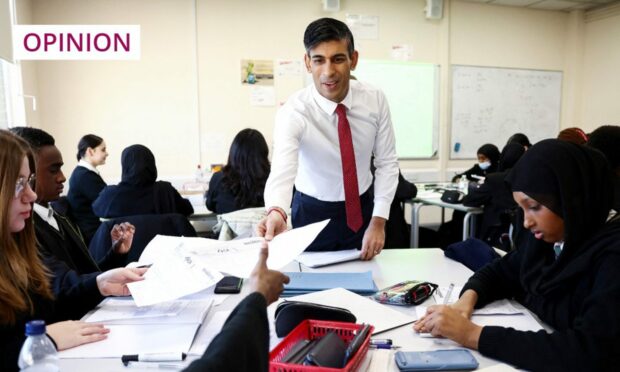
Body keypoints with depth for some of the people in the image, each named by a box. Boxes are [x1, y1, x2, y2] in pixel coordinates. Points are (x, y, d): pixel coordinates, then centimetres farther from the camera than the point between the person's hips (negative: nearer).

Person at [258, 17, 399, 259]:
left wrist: (379, 220, -15)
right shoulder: (293, 112, -25)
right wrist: (276, 212, -61)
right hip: (312, 213, -2)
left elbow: (387, 162, -7)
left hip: (363, 208, 3)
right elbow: (282, 170, -40)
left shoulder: (375, 100, -14)